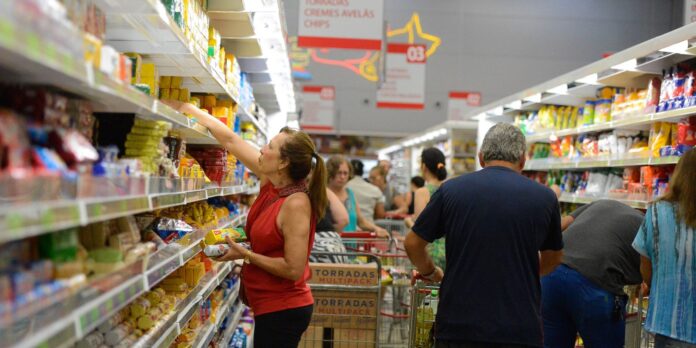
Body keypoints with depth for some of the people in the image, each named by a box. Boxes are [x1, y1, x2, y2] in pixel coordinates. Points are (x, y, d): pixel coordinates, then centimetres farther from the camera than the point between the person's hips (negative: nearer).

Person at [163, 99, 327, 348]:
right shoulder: (271, 181, 0)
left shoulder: (295, 204, -23)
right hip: (271, 306, 8)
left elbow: (294, 269, -24)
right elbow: (230, 140, 4)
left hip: (282, 311, -8)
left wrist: (245, 254, -18)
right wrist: (186, 108, 7)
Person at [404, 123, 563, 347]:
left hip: (458, 327, 0)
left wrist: (430, 272, 26)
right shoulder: (544, 197, 1)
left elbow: (412, 244, 7)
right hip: (520, 330, 0)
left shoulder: (451, 189, -1)